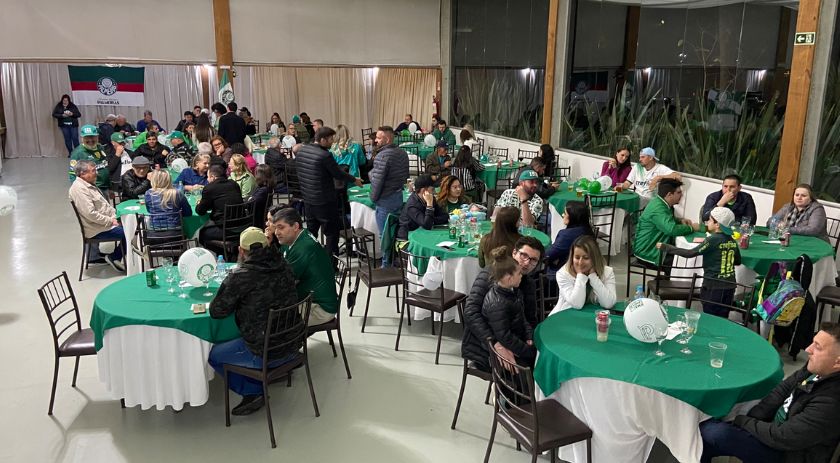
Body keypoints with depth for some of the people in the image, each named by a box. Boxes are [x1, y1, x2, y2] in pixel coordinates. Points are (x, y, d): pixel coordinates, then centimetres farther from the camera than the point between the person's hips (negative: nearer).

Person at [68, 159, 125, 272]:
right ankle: (114, 257, 1)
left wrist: (113, 217, 2)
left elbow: (105, 204, 18)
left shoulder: (89, 184, 13)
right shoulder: (79, 189, -19)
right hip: (97, 230, -10)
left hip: (107, 222, 11)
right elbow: (91, 214, -26)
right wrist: (110, 221, -18)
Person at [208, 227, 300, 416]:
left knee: (213, 354, 16)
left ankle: (253, 391, 11)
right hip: (293, 343, 7)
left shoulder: (241, 276, -19)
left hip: (264, 354, -7)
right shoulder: (284, 266, -1)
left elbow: (216, 311, -10)